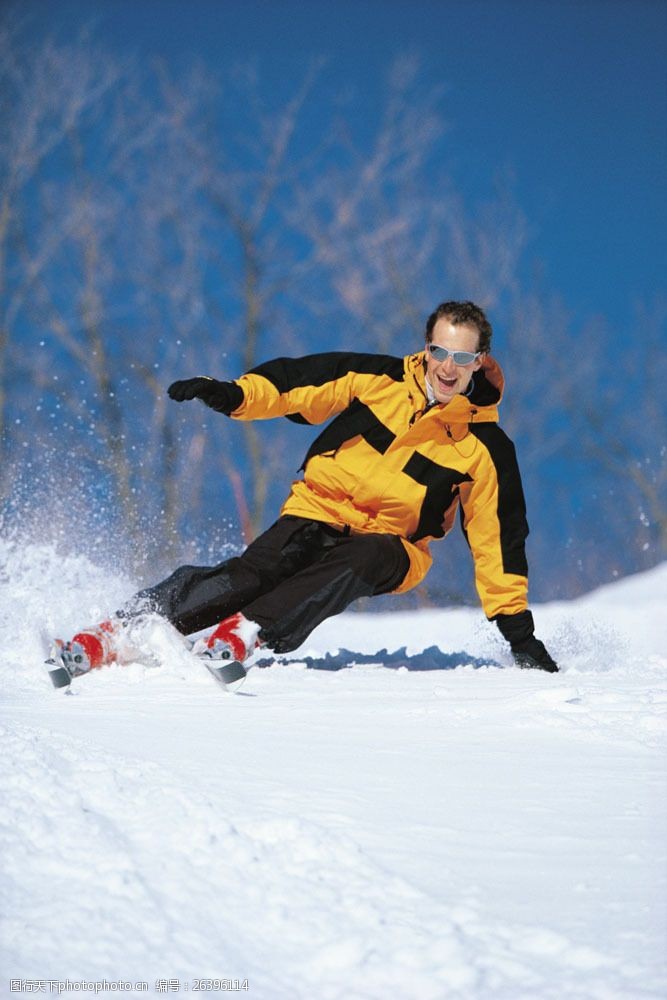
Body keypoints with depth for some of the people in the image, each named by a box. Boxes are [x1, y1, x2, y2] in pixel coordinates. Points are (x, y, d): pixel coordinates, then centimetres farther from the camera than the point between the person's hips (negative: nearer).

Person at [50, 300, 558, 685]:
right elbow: (295, 382, 1)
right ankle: (111, 637, -33)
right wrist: (234, 394, -18)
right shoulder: (378, 378, -1)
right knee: (249, 575, -28)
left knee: (371, 557, -38)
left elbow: (497, 539, 0)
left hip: (386, 544, 0)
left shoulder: (485, 447, -4)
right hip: (316, 514, 0)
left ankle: (244, 634, -45)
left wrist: (519, 629, -1)